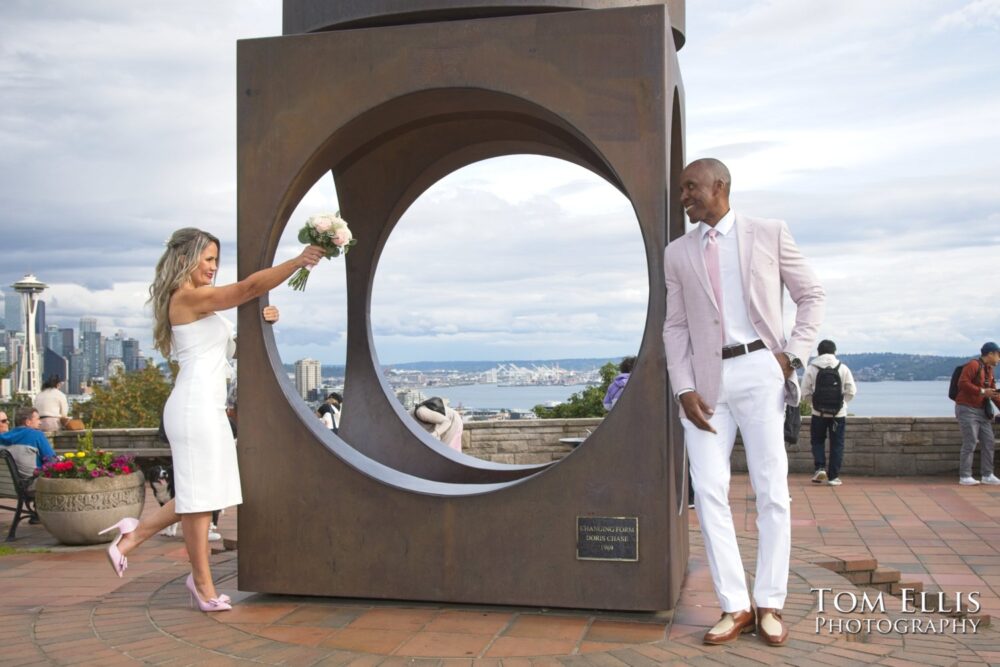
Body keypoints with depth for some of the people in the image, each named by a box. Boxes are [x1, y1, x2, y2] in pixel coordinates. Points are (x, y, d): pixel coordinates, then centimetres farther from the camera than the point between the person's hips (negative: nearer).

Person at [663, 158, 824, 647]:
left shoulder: (769, 234, 5)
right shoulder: (677, 253, 11)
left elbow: (811, 295, 9)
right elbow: (675, 326, 9)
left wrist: (794, 353, -4)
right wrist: (684, 389, -3)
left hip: (759, 371, -2)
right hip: (706, 380, 2)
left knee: (772, 491, 1)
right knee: (708, 492, -3)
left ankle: (769, 605, 12)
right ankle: (735, 607, 6)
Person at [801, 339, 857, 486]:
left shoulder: (811, 368, -5)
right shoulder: (843, 369, -2)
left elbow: (805, 392, -5)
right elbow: (851, 391, -3)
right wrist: (841, 401, 12)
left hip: (818, 413, 0)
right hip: (839, 413, 0)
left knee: (818, 441, 15)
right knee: (837, 444, 8)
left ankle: (819, 468, -3)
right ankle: (833, 476, 7)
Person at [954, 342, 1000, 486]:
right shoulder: (973, 365, -12)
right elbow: (962, 383, -22)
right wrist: (982, 391, -23)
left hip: (982, 411, 9)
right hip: (967, 409, -9)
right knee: (970, 443, -10)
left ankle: (988, 475, 14)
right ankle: (965, 477, -6)